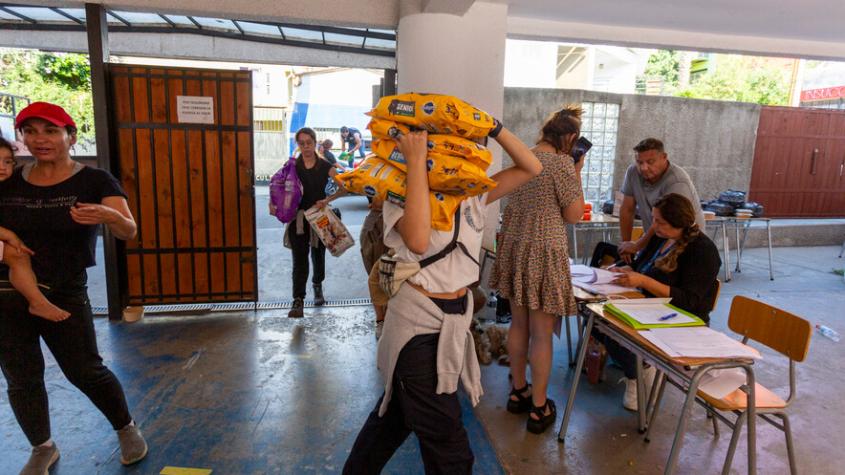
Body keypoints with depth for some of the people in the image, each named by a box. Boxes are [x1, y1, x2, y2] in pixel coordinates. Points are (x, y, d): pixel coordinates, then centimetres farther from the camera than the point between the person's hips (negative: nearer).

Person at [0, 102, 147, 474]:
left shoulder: (94, 181, -7)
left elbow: (128, 232, -18)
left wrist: (108, 215, -40)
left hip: (65, 295, -3)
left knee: (85, 371, 3)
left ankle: (127, 429, 26)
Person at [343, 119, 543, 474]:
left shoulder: (473, 194, 3)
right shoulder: (401, 196, -13)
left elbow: (531, 168, 1)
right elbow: (419, 241, -34)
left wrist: (493, 127, -10)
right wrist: (416, 161, -29)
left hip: (456, 318, 7)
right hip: (419, 323, -7)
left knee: (397, 410, 26)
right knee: (446, 442, 3)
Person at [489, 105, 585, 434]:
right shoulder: (562, 163, -14)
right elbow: (574, 214, -8)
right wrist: (577, 174, -3)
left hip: (514, 246, 7)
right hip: (545, 250, -7)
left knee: (518, 324, 18)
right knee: (541, 332, 3)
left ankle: (518, 391, 33)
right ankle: (538, 408, 16)